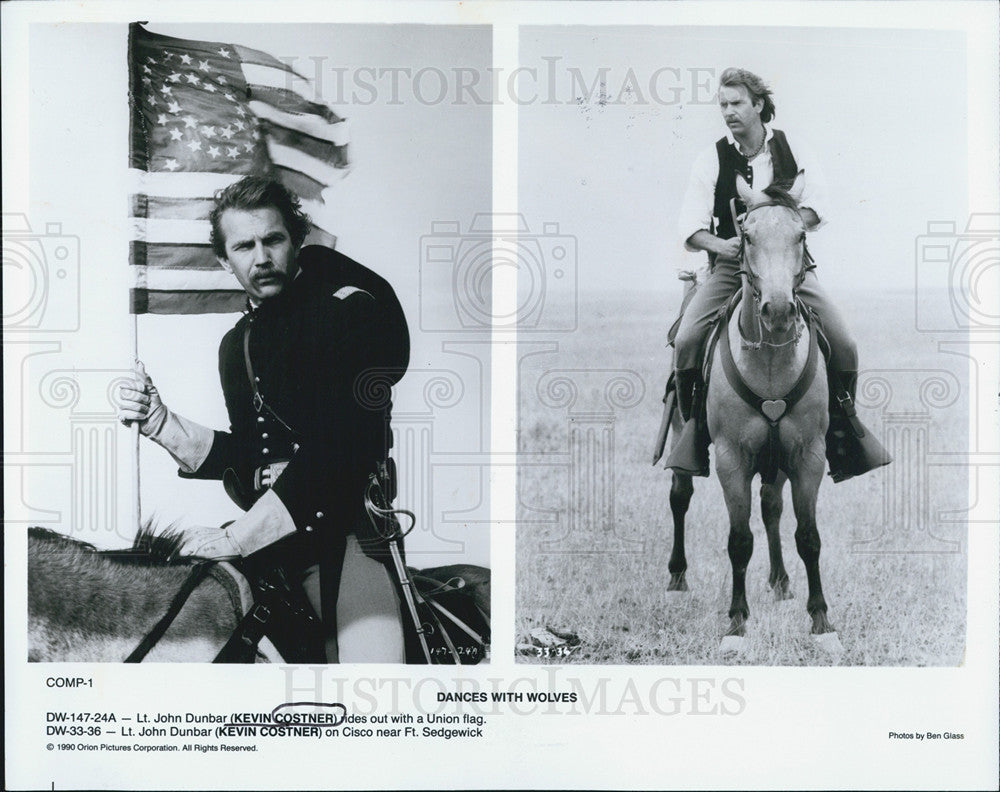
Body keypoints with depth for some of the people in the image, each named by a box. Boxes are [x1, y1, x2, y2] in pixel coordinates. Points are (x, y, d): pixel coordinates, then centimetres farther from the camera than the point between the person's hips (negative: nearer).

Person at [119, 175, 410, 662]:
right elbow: (253, 460, 16)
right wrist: (161, 424, 2)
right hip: (294, 538, 6)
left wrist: (237, 536, -16)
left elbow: (340, 445, -16)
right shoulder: (239, 343, 18)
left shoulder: (349, 306, -6)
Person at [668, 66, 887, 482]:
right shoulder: (712, 159, 3)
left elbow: (816, 208, -6)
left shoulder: (794, 151, 6)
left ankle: (842, 417, 12)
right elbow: (690, 224, -5)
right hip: (730, 265, 0)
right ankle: (695, 426, -3)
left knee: (843, 344, -13)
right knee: (687, 339, -22)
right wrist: (719, 244, -26)